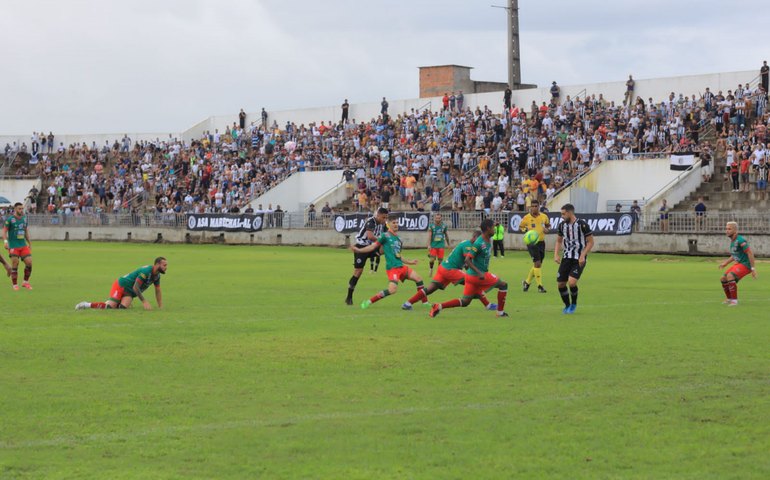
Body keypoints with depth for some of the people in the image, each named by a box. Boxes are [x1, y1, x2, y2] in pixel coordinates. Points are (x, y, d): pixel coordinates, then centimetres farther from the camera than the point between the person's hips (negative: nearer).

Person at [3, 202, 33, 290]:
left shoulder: (24, 218, 10)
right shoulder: (10, 219, -6)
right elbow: (4, 231, -6)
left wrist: (29, 243, 20)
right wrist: (5, 241, -20)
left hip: (23, 246, 5)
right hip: (13, 246, -5)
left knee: (29, 262, -5)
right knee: (15, 265, -5)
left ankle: (25, 282, 11)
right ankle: (15, 285, 6)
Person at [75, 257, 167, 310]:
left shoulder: (157, 275, 4)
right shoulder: (146, 271, -24)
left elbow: (158, 291, 16)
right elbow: (135, 288, -23)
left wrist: (161, 307, 12)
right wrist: (144, 301, -20)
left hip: (129, 293, 8)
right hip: (121, 285, -8)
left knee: (123, 307, -17)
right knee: (110, 307, -21)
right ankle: (86, 305, -6)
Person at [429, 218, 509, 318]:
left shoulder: (489, 240, 8)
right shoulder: (479, 243, -20)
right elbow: (467, 260, -23)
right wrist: (479, 272, -30)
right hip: (476, 275, -9)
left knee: (465, 302, 10)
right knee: (503, 285, 1)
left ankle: (439, 307, 8)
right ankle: (500, 312, 8)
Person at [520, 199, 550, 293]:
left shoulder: (544, 216, 3)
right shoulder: (526, 217, -5)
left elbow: (548, 224, 19)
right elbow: (520, 227, 6)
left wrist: (547, 229, -3)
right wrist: (525, 230, -14)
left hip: (541, 242, 5)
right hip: (531, 242, -5)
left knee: (537, 265, 11)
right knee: (537, 263, -14)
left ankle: (527, 282, 29)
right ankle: (540, 286, -9)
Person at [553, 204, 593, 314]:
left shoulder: (582, 225, -12)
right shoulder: (562, 225, 6)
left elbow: (590, 242, -7)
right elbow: (559, 241, 20)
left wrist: (582, 256, -17)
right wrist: (556, 254, 5)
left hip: (579, 259, -6)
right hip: (566, 258, 6)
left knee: (572, 282, -21)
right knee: (560, 284, 1)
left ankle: (574, 304, 6)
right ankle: (567, 306, 24)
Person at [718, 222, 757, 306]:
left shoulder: (740, 240, -21)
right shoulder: (732, 240, 9)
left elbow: (750, 253, -24)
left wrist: (753, 268, -25)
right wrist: (726, 263, 19)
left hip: (746, 265, -10)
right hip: (739, 264, 10)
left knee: (730, 276, -28)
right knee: (724, 279, 9)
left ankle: (734, 300, -20)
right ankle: (729, 299, 28)